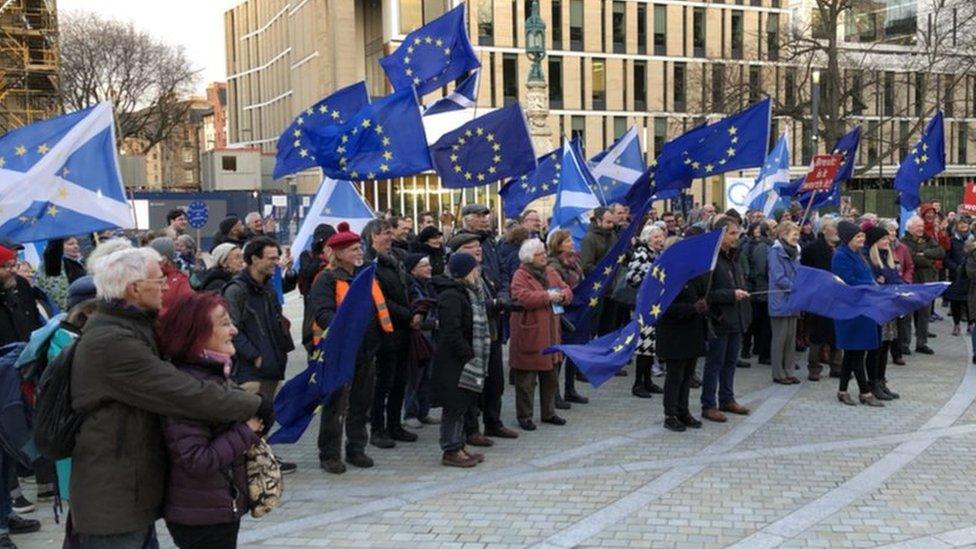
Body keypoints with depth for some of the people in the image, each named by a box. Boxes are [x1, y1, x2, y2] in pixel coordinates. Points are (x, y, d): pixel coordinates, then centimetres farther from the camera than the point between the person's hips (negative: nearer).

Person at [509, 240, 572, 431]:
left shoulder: (551, 272, 12)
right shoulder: (520, 276, -10)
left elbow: (567, 291, 12)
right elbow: (523, 297, -25)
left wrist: (562, 295, -12)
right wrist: (548, 297, -19)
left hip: (551, 333, 7)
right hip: (529, 334, -7)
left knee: (551, 376, 15)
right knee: (526, 378, 1)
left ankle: (549, 413, 28)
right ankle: (524, 416, 12)